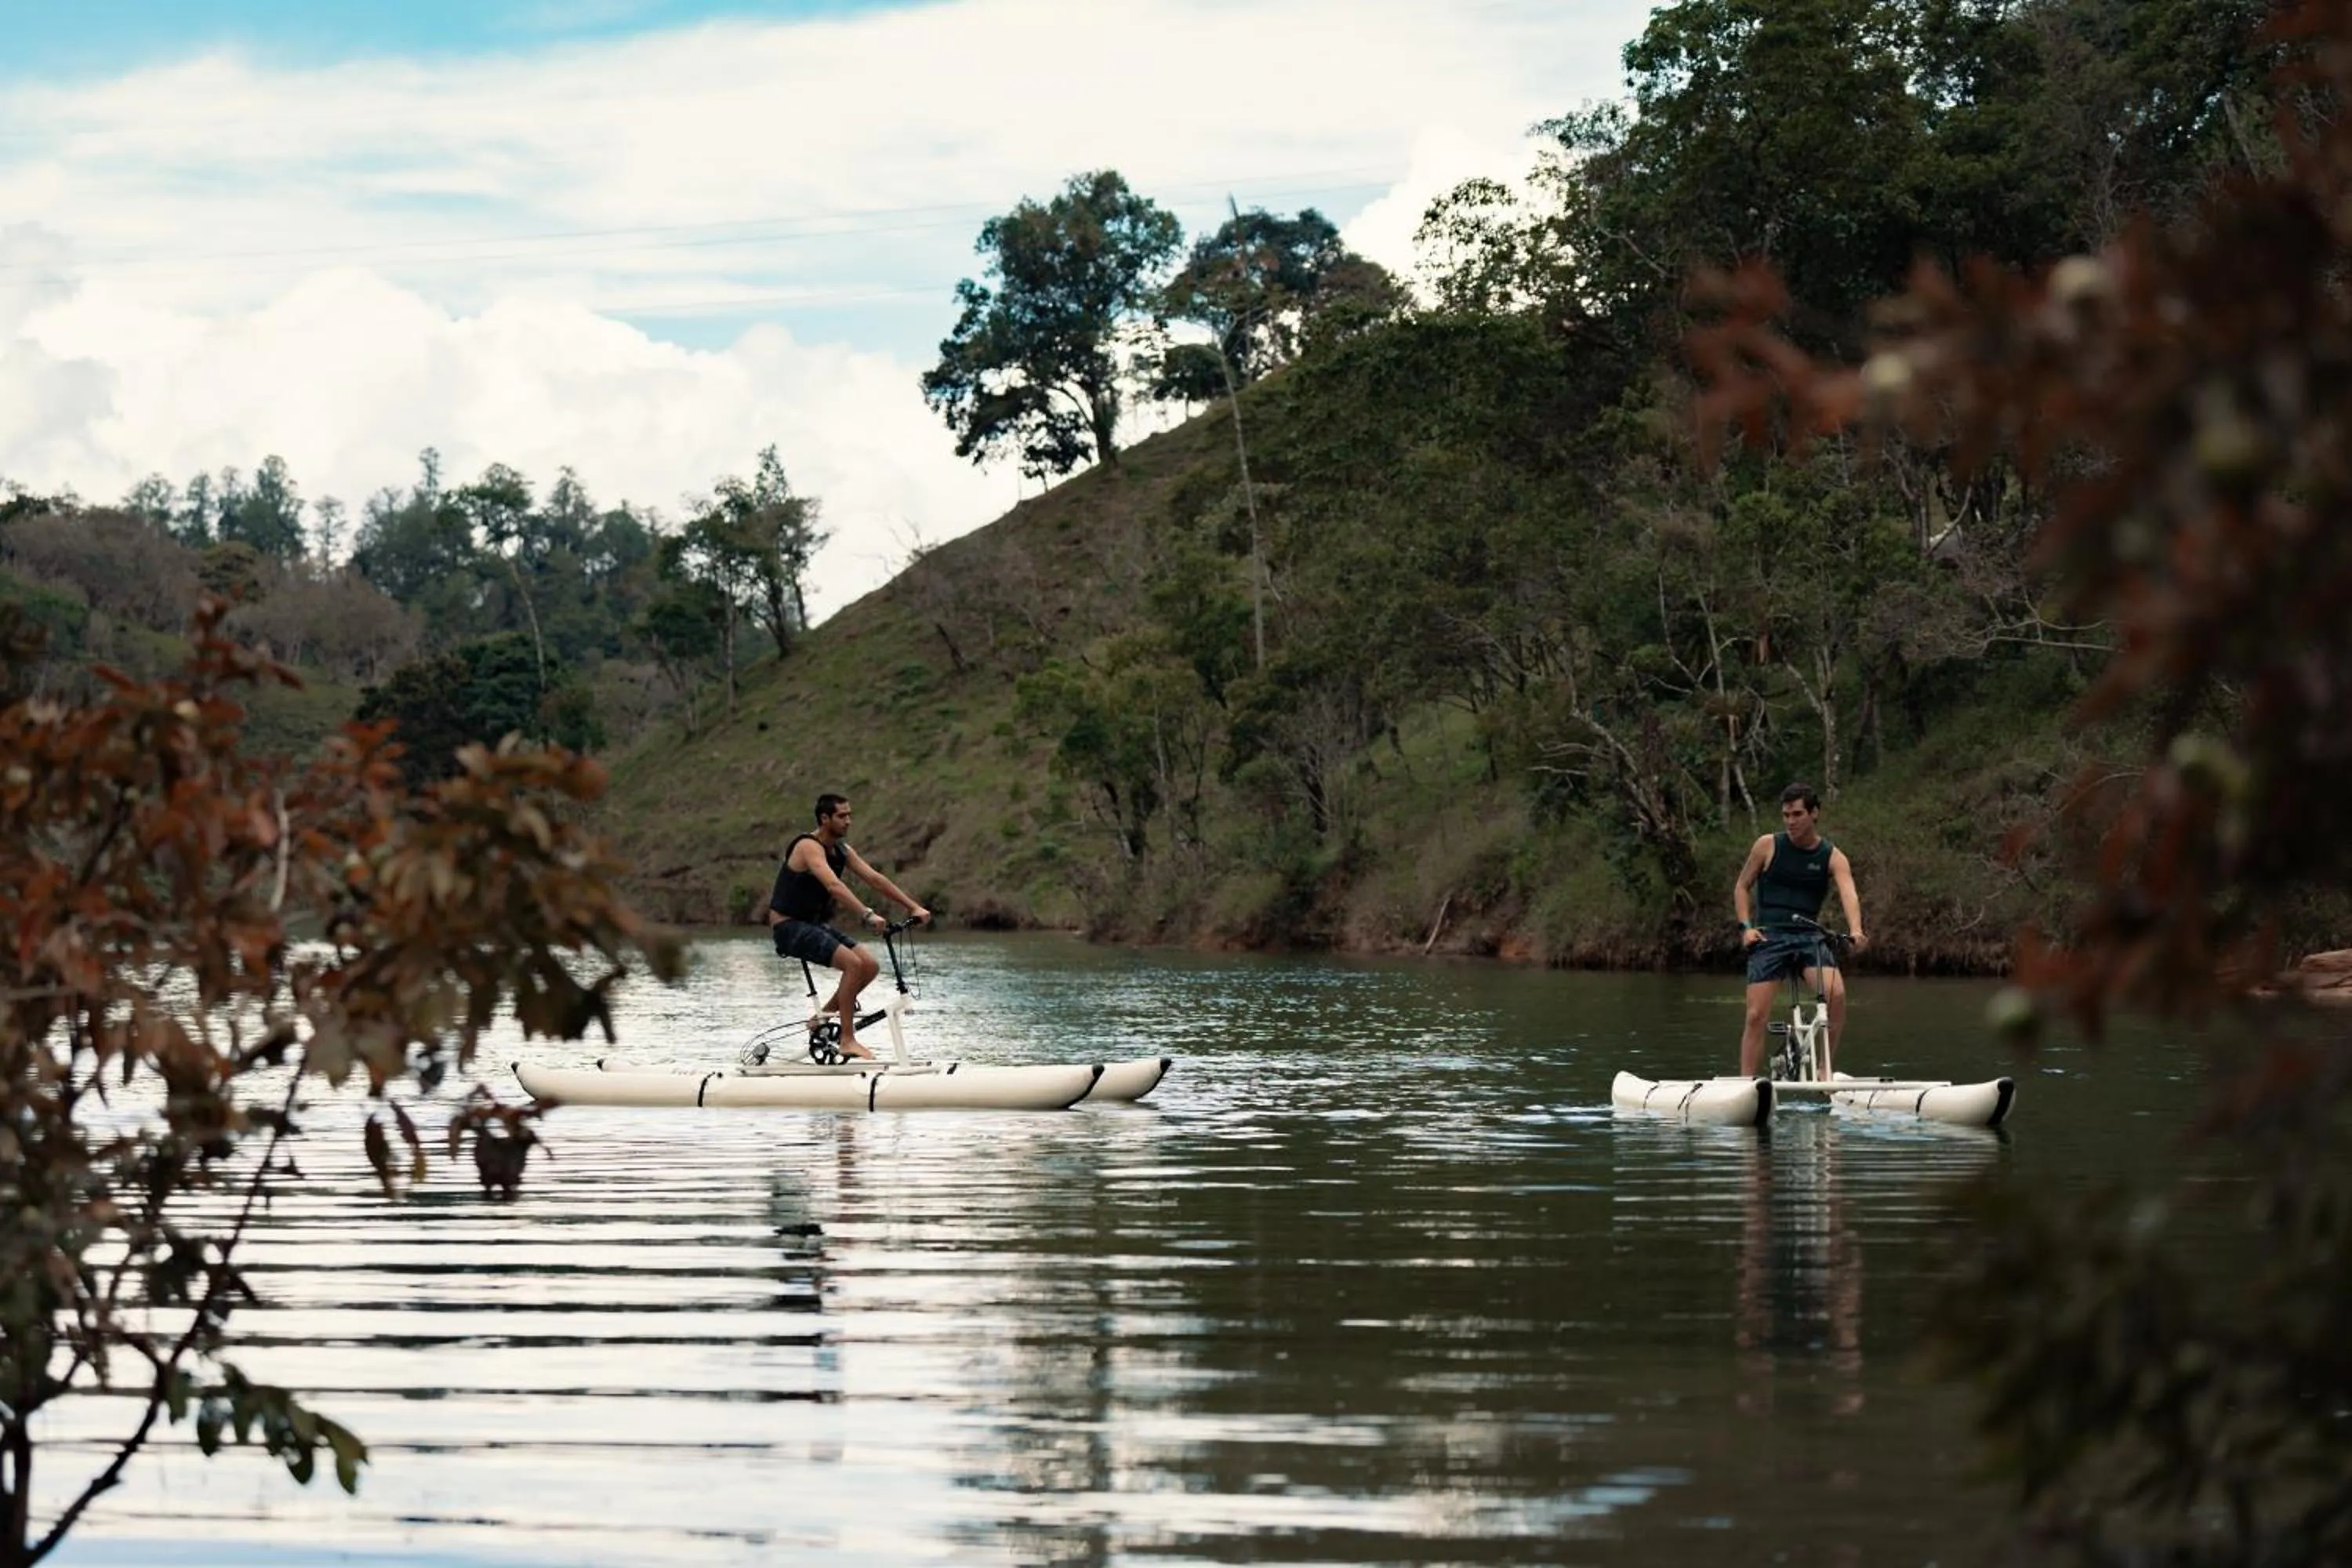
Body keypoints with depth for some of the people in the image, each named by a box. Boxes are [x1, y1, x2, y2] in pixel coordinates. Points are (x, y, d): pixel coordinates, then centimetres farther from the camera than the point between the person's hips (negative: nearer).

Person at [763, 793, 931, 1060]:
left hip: (814, 925, 9)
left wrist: (913, 907, -1)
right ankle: (847, 1041, -20)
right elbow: (834, 885, -34)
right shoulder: (809, 847, -19)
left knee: (870, 966, -2)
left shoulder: (842, 850, 9)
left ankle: (825, 1015, 14)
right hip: (790, 927, -9)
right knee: (853, 963, -24)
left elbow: (875, 879, 7)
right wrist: (868, 915, -44)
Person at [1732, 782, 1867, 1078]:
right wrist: (1746, 926, -4)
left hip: (1809, 936, 0)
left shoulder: (1832, 857, 4)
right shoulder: (1768, 846, 4)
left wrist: (1856, 931, -32)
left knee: (1836, 993, -24)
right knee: (1757, 1015, -11)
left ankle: (1825, 1069, -9)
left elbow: (1849, 894, -12)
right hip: (1768, 936, 0)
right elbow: (1741, 887, 13)